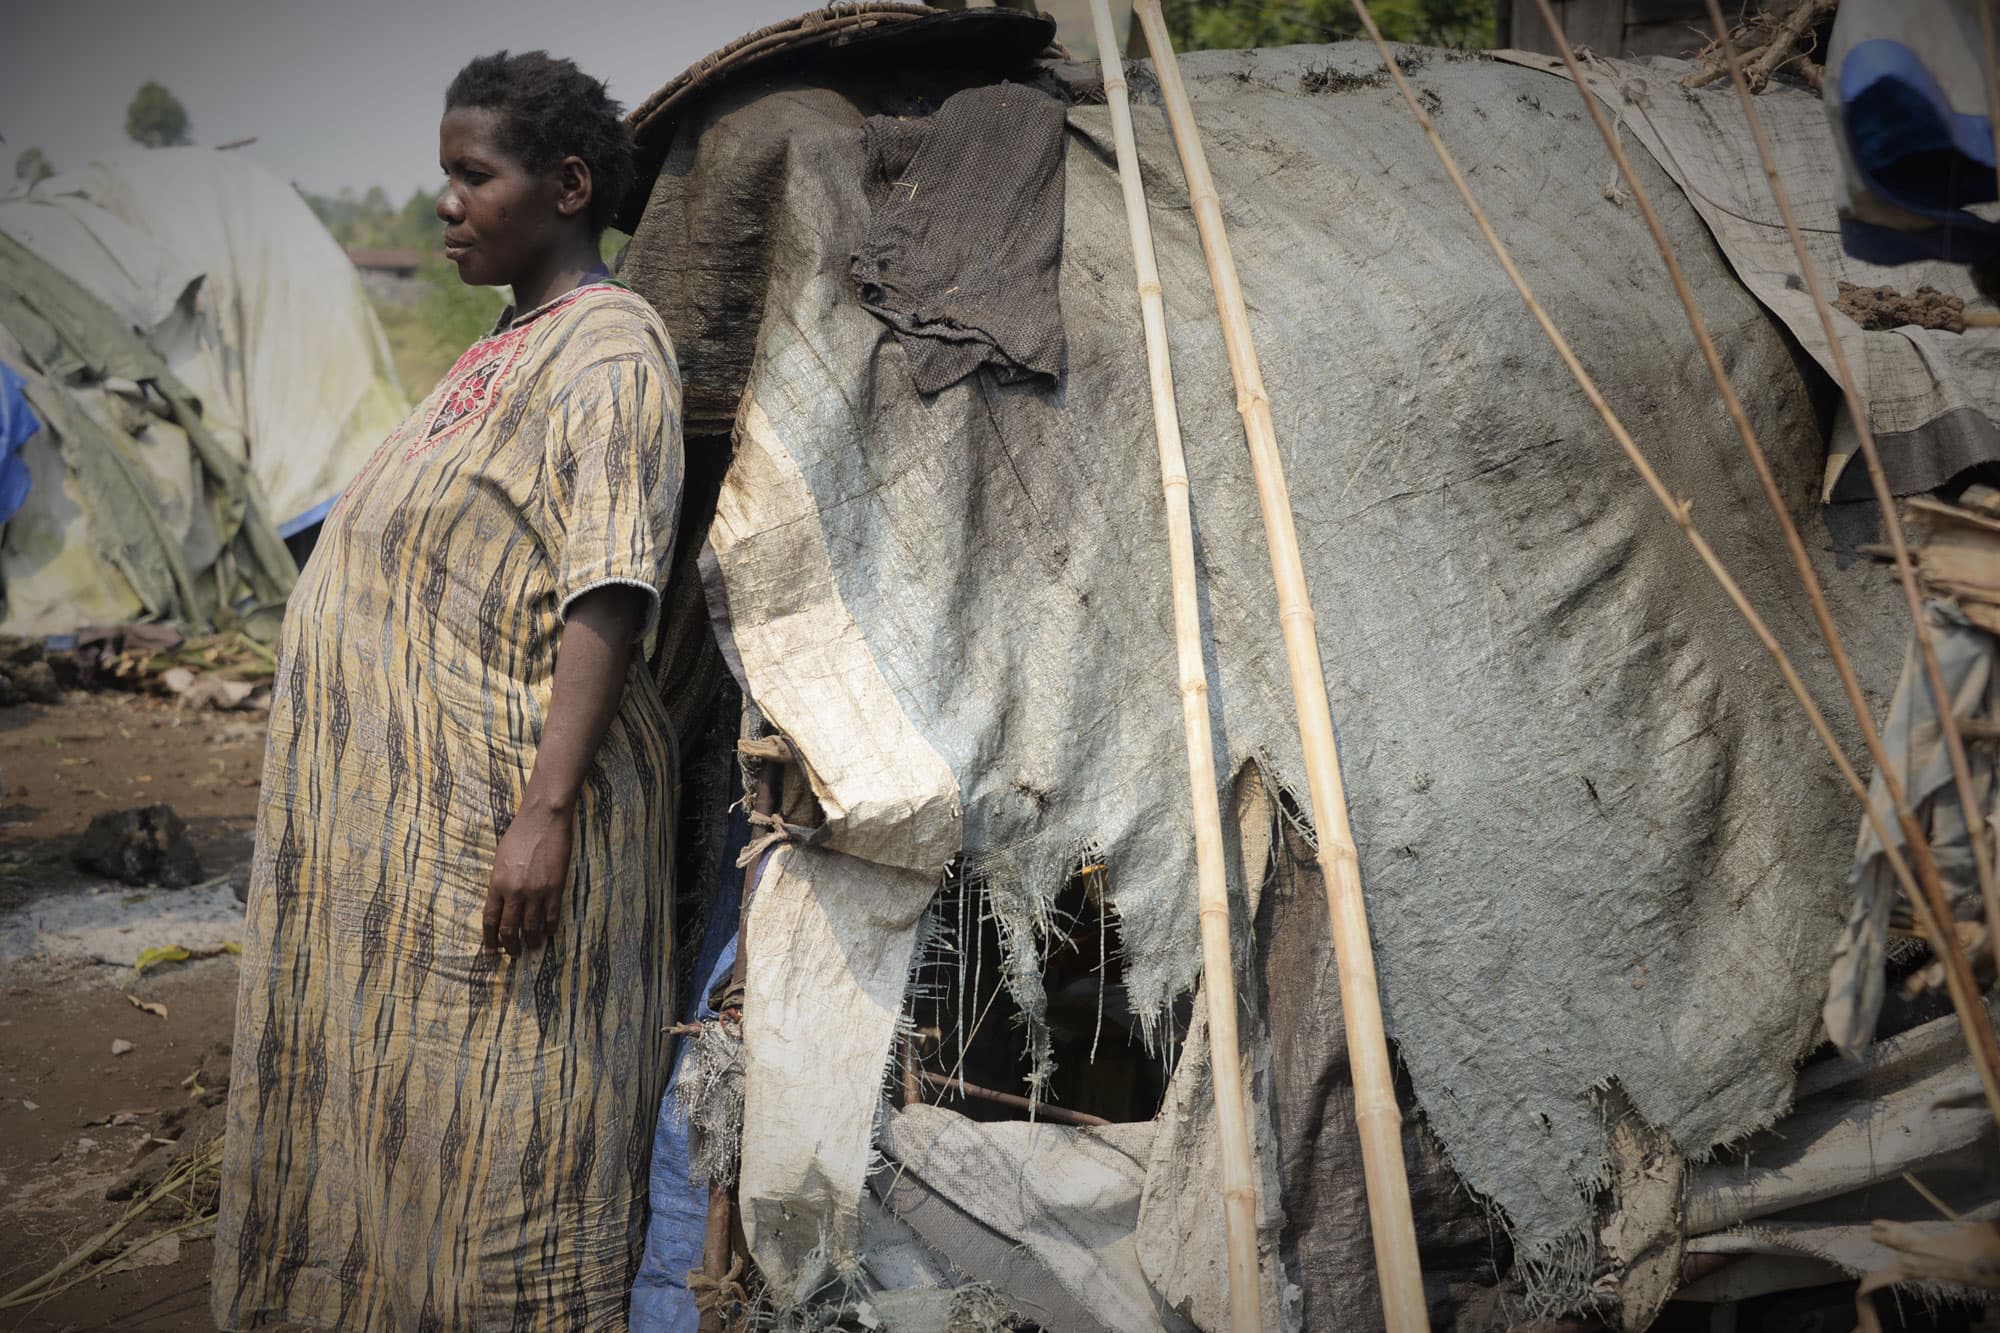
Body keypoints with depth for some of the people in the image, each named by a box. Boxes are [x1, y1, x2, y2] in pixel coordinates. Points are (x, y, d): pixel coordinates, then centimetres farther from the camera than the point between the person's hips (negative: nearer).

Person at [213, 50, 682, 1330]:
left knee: (504, 1132, -1)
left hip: (499, 808, -10)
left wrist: (546, 809, -28)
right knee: (396, 1093, 17)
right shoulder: (502, 353, 17)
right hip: (408, 802, 10)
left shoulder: (609, 347, -12)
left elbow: (608, 594, -22)